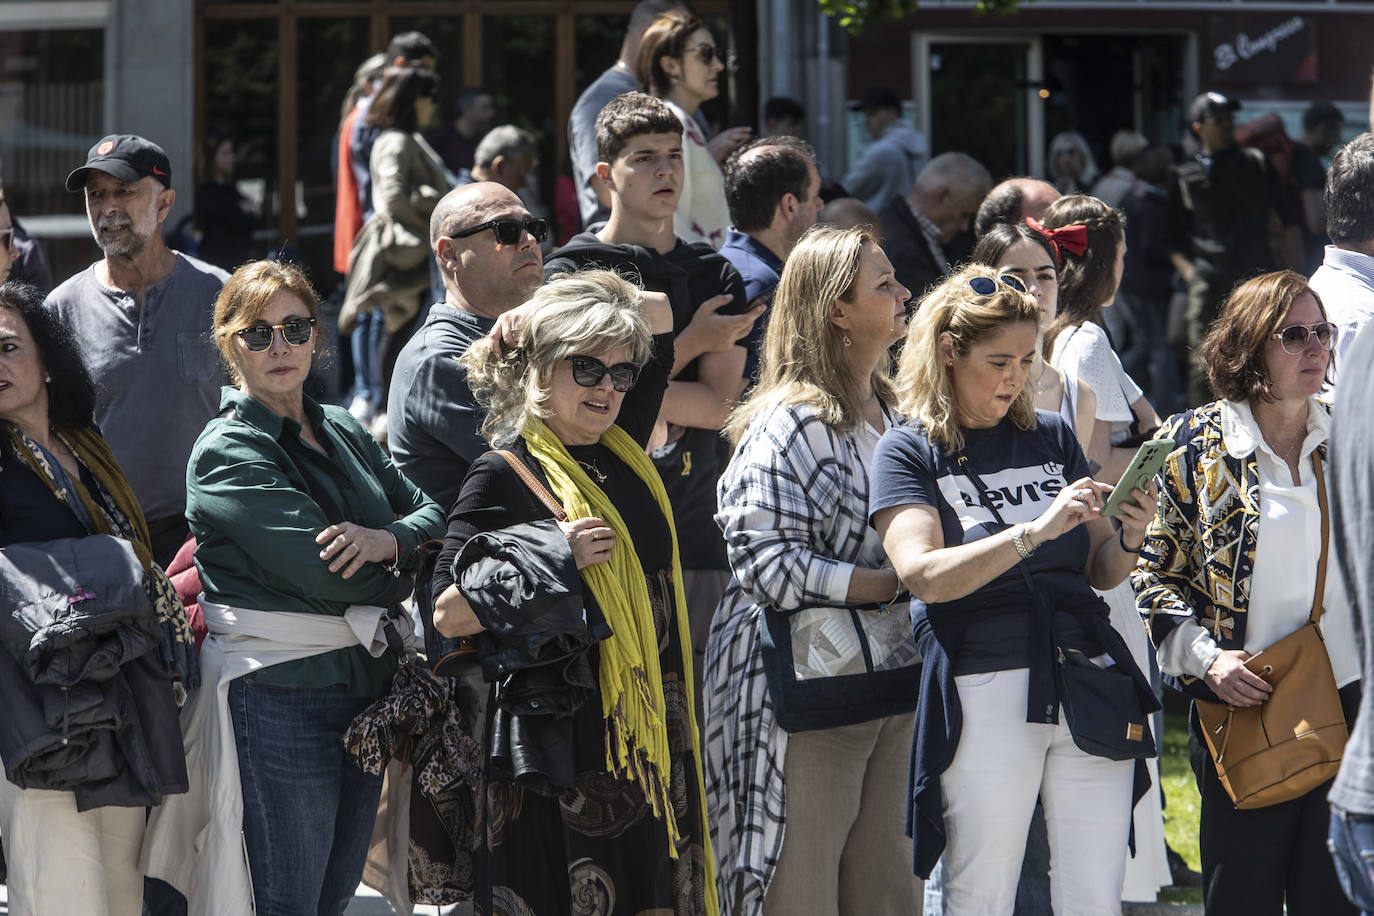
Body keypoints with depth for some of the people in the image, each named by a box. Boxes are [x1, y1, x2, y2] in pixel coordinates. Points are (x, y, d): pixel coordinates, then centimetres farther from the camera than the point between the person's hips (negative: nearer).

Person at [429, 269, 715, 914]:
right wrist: (557, 562, -17)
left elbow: (660, 317, 23)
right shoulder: (504, 475, -8)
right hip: (564, 743, -7)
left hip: (651, 739, 7)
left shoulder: (622, 450, 11)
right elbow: (448, 614, -13)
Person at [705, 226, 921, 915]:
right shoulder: (791, 424, -12)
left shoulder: (890, 414, 14)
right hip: (808, 695, -8)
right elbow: (765, 561, -20)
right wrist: (893, 584, -18)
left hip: (891, 681, 8)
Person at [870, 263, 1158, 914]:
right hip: (982, 691, -4)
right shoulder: (909, 451, 1)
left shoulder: (1052, 437, 15)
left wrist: (1129, 538, -5)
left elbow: (1100, 570, 17)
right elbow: (923, 575, -14)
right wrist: (1036, 530, -23)